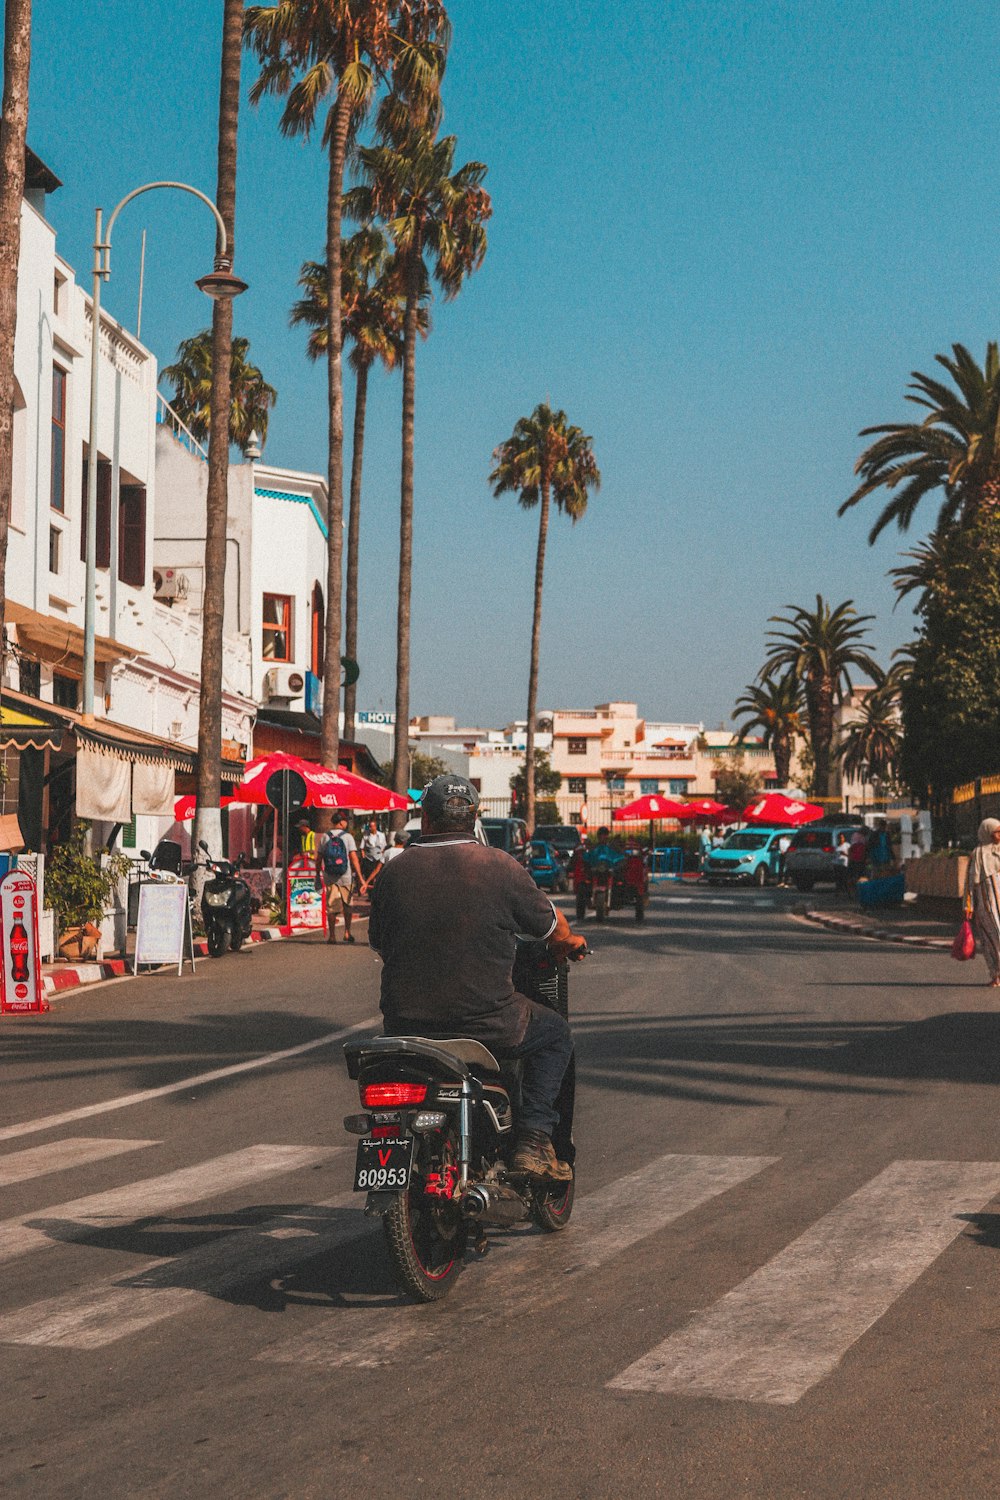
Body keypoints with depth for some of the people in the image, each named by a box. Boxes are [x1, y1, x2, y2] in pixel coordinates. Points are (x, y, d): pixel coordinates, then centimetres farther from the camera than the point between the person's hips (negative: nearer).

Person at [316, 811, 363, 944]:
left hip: (329, 877, 1)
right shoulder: (348, 837, -6)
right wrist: (359, 877, -11)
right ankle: (347, 932, 17)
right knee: (347, 905, 16)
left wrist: (318, 875, 14)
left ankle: (332, 935, 3)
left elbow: (319, 859, 4)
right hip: (346, 877, -1)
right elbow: (354, 858, -12)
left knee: (332, 908, 5)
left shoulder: (325, 837, 2)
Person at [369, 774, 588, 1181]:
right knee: (555, 1034, 23)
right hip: (485, 1022, -3)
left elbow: (379, 944, 12)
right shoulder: (500, 867, -6)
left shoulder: (393, 873, 0)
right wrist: (570, 944, 31)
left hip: (406, 1024, 3)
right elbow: (553, 930, 6)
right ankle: (533, 1141, 9)